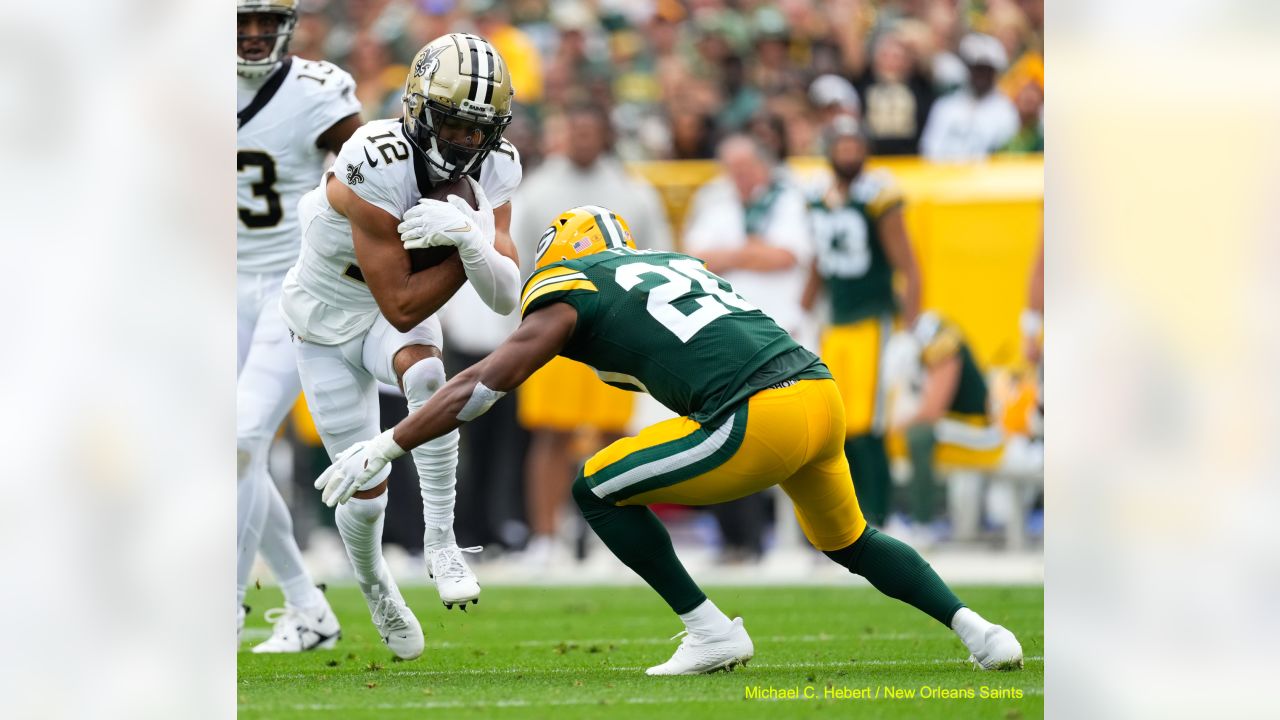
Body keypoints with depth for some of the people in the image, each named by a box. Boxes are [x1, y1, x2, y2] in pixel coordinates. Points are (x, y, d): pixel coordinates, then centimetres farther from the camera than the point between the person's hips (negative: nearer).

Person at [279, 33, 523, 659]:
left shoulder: (492, 169, -18)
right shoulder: (376, 167, -37)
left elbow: (506, 299, -23)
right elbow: (402, 307, -34)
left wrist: (472, 240, -41)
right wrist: (476, 242, -34)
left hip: (399, 309, 3)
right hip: (330, 320, -3)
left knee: (426, 376, -34)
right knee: (366, 491, 0)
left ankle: (440, 538, -23)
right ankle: (375, 591, 33)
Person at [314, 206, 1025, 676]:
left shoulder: (569, 294, 8)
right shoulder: (672, 263, 29)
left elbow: (480, 388, 5)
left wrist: (383, 448, 9)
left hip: (760, 418, -8)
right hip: (821, 390, 8)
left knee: (599, 489, 7)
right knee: (850, 541, 31)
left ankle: (711, 631, 5)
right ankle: (970, 624, 20)